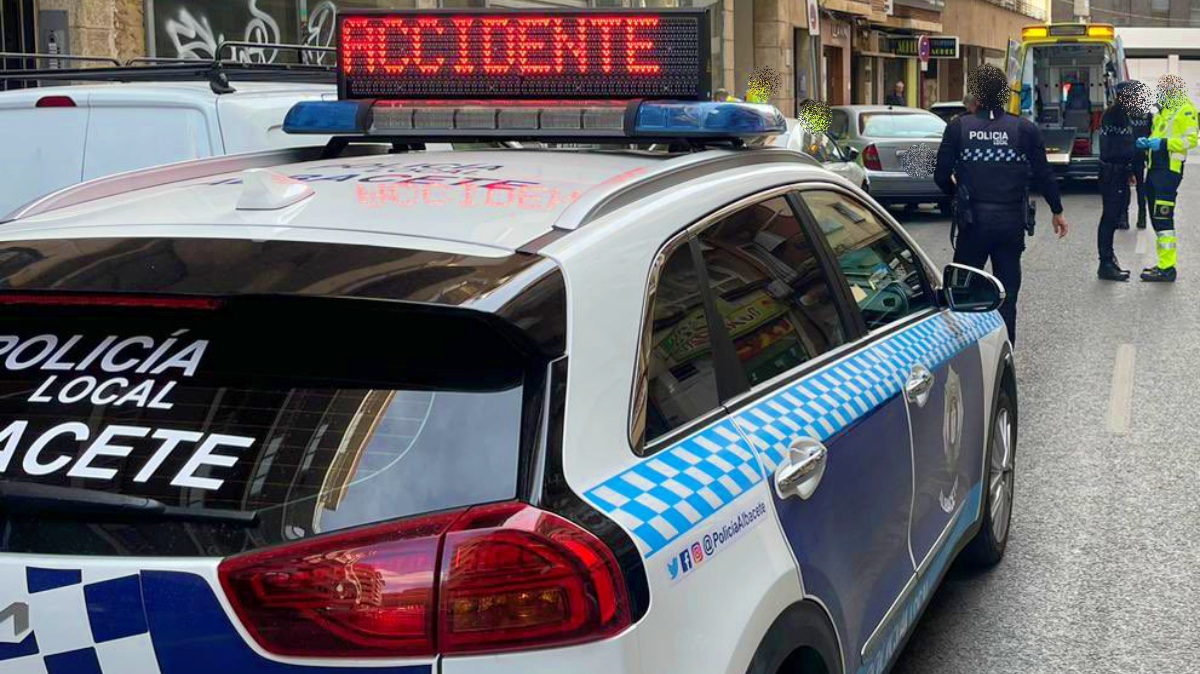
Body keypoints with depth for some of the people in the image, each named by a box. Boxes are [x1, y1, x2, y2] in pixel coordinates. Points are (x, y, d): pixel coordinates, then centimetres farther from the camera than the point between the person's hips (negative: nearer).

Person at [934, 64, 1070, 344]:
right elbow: (1043, 175, 1)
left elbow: (941, 176, -3)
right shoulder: (1025, 129, -2)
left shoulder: (958, 127, -4)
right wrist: (1057, 211, 16)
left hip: (973, 220, -1)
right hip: (1011, 221, 1)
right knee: (1006, 294, 10)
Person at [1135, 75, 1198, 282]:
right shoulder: (1163, 111, 21)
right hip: (1155, 167, 10)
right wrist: (1147, 143, 8)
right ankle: (1164, 263, 20)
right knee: (1156, 217, 12)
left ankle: (1167, 268, -14)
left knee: (1163, 218, -14)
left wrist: (1164, 143, -24)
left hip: (1170, 169, -10)